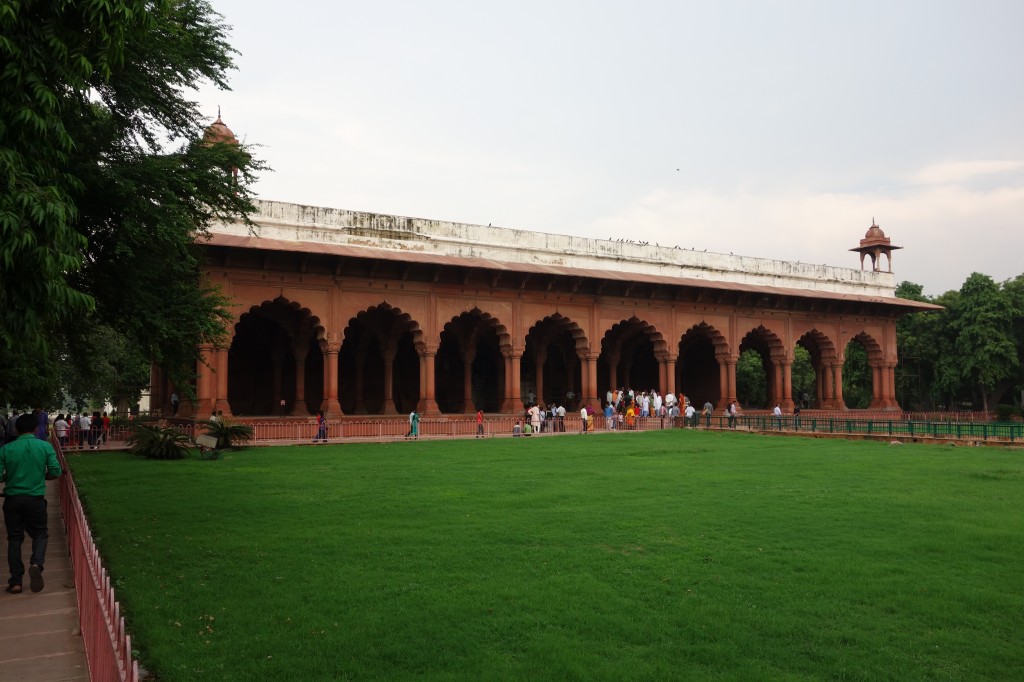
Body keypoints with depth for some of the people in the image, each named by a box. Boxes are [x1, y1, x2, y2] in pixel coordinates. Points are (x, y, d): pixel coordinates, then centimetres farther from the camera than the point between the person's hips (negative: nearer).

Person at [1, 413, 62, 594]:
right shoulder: (45, 446, -5)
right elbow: (55, 472, -6)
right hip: (36, 499, -1)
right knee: (40, 534, 14)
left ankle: (15, 581, 10)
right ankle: (36, 563, -14)